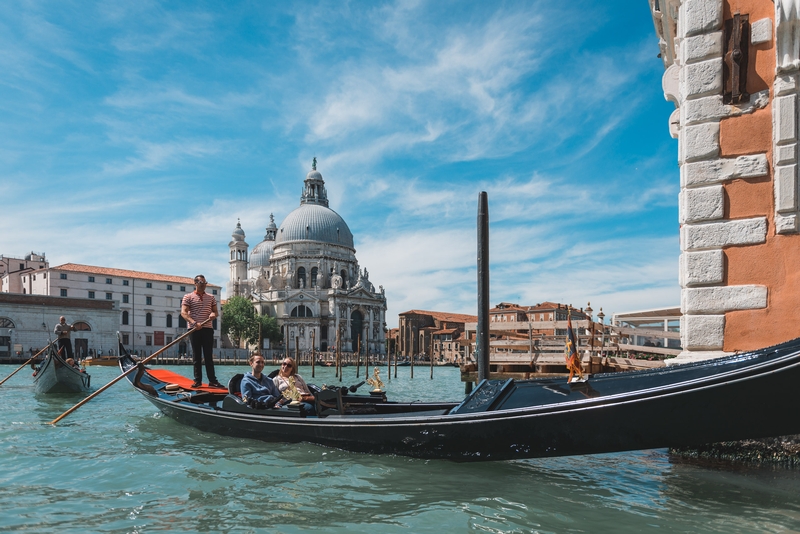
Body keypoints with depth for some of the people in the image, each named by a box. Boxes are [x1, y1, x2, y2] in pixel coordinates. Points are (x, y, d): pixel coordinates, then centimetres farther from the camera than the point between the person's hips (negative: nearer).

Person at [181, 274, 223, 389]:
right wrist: (194, 323, -21)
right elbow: (183, 312, -6)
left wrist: (214, 314, -10)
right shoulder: (188, 297, 4)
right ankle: (197, 380, 8)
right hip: (194, 329, -2)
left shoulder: (211, 297, 15)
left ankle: (212, 381, 2)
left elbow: (216, 311, 16)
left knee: (209, 356, 2)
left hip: (208, 329, 2)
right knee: (196, 356, 2)